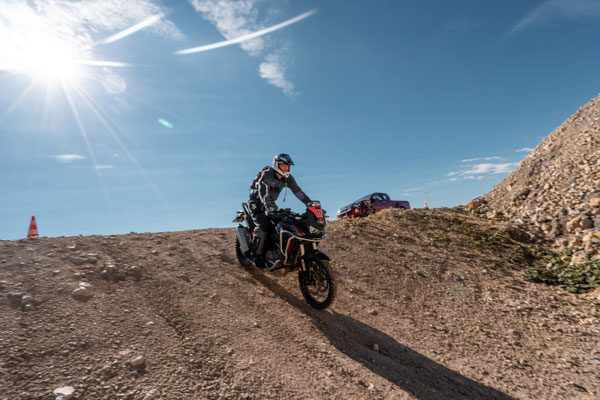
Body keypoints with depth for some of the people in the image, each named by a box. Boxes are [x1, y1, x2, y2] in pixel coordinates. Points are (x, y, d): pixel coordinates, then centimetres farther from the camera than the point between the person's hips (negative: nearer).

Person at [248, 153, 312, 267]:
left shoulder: (287, 178, -4)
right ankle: (257, 255, -13)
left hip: (271, 204, 6)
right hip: (256, 202, -6)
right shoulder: (267, 174, -23)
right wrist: (268, 207, -55)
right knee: (264, 227, -25)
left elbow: (298, 191, -5)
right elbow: (263, 191, -38)